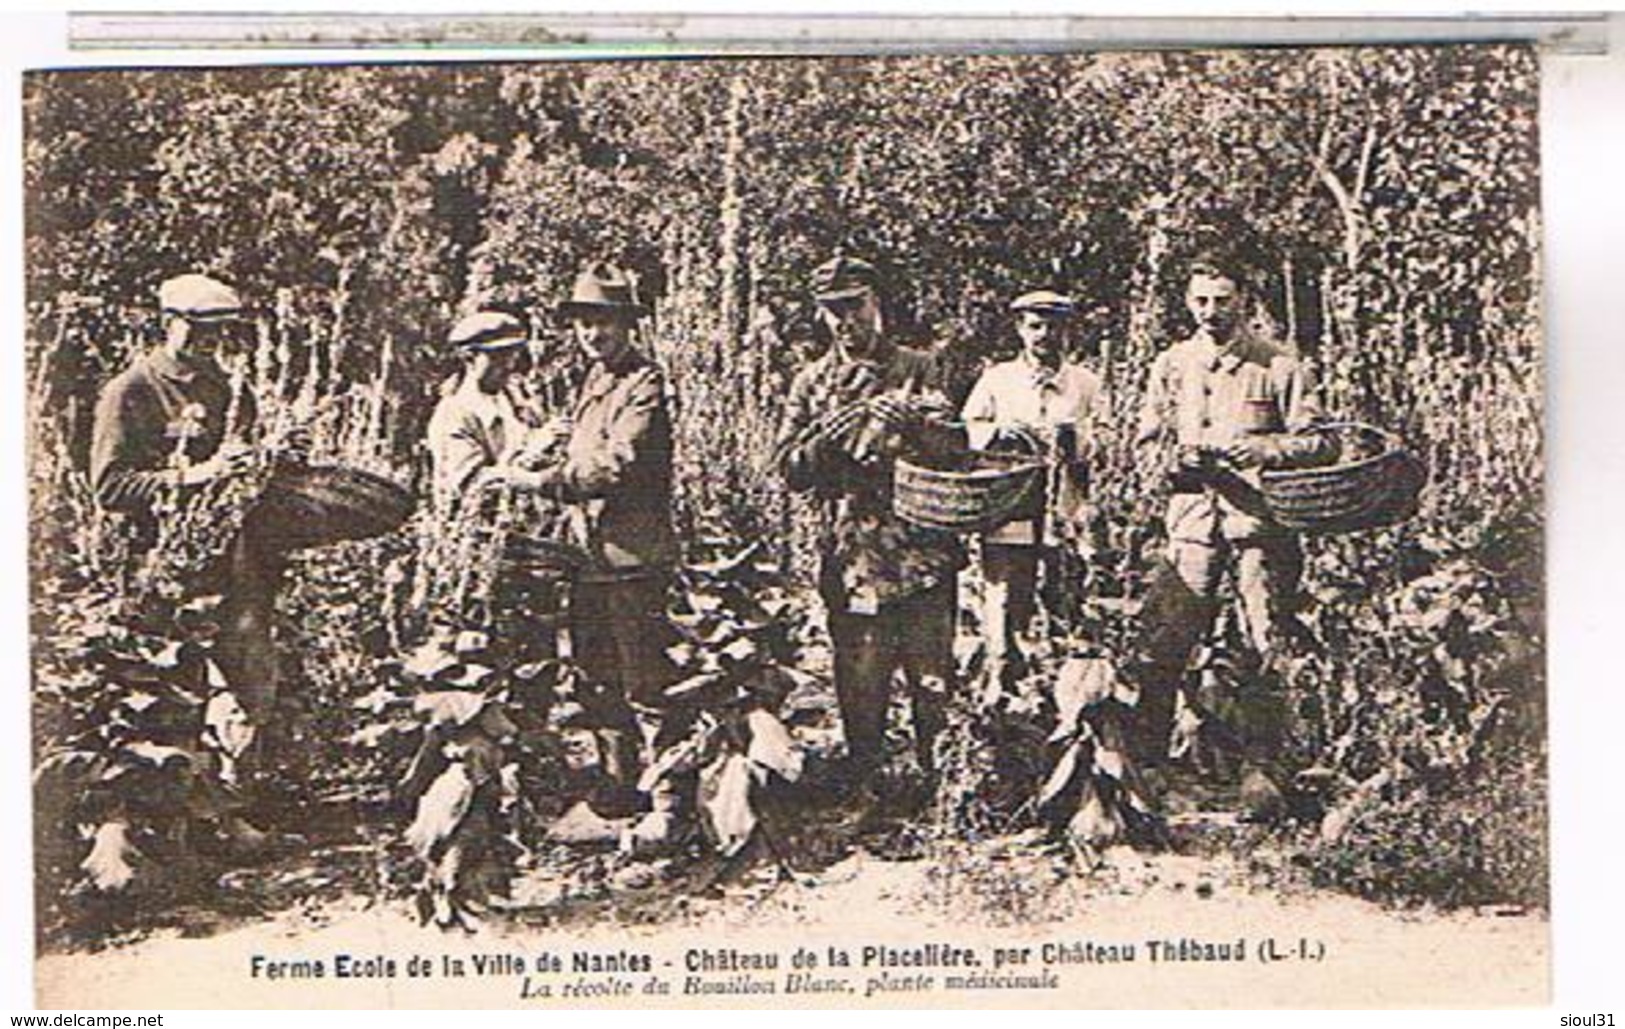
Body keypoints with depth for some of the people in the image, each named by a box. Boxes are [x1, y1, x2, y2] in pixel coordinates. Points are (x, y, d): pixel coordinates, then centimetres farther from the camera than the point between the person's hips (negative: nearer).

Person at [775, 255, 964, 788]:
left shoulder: (917, 370, 8)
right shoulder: (811, 383, 12)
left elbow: (955, 449, 0)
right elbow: (791, 470, 5)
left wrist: (907, 424, -17)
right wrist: (830, 435, -13)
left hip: (922, 549, -1)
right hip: (851, 558, 1)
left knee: (934, 679, 0)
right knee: (860, 686, 5)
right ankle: (865, 789, 15)